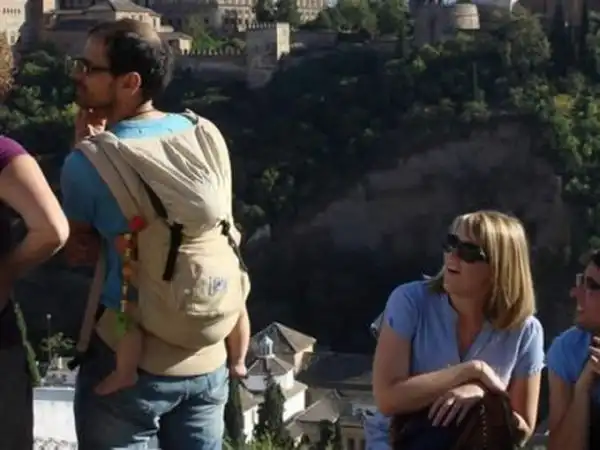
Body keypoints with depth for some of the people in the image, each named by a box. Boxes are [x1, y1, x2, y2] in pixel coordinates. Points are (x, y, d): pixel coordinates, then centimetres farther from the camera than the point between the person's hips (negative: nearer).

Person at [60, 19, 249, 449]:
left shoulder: (90, 162, -13)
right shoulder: (207, 135, 1)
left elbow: (80, 252, 3)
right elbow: (226, 242, 9)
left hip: (131, 363, -5)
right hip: (208, 362, 5)